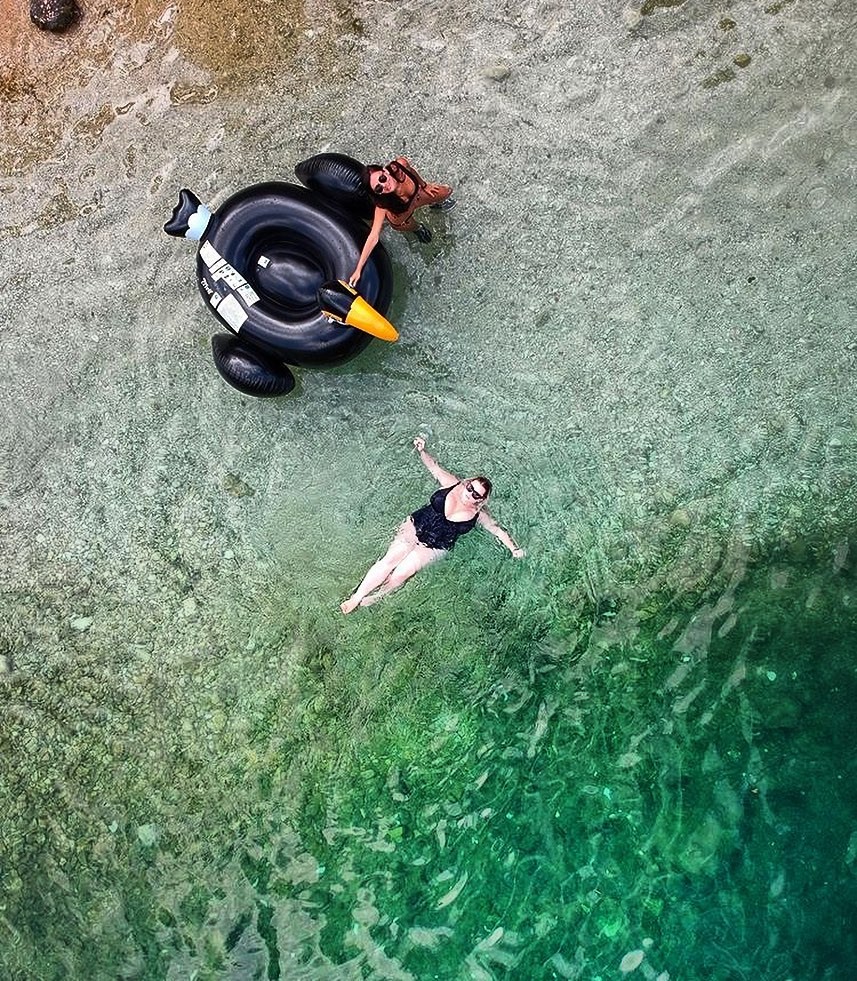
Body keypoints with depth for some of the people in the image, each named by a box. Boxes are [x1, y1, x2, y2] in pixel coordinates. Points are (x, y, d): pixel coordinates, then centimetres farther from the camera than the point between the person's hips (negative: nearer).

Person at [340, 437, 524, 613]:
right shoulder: (452, 484, -4)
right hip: (414, 526, 1)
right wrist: (421, 451, -14)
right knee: (389, 560, -14)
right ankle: (355, 598, -7)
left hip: (434, 548, -1)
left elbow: (498, 530, 3)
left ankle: (370, 600, 3)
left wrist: (514, 549, -2)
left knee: (400, 575, -16)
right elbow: (435, 467, 1)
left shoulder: (478, 515, -6)